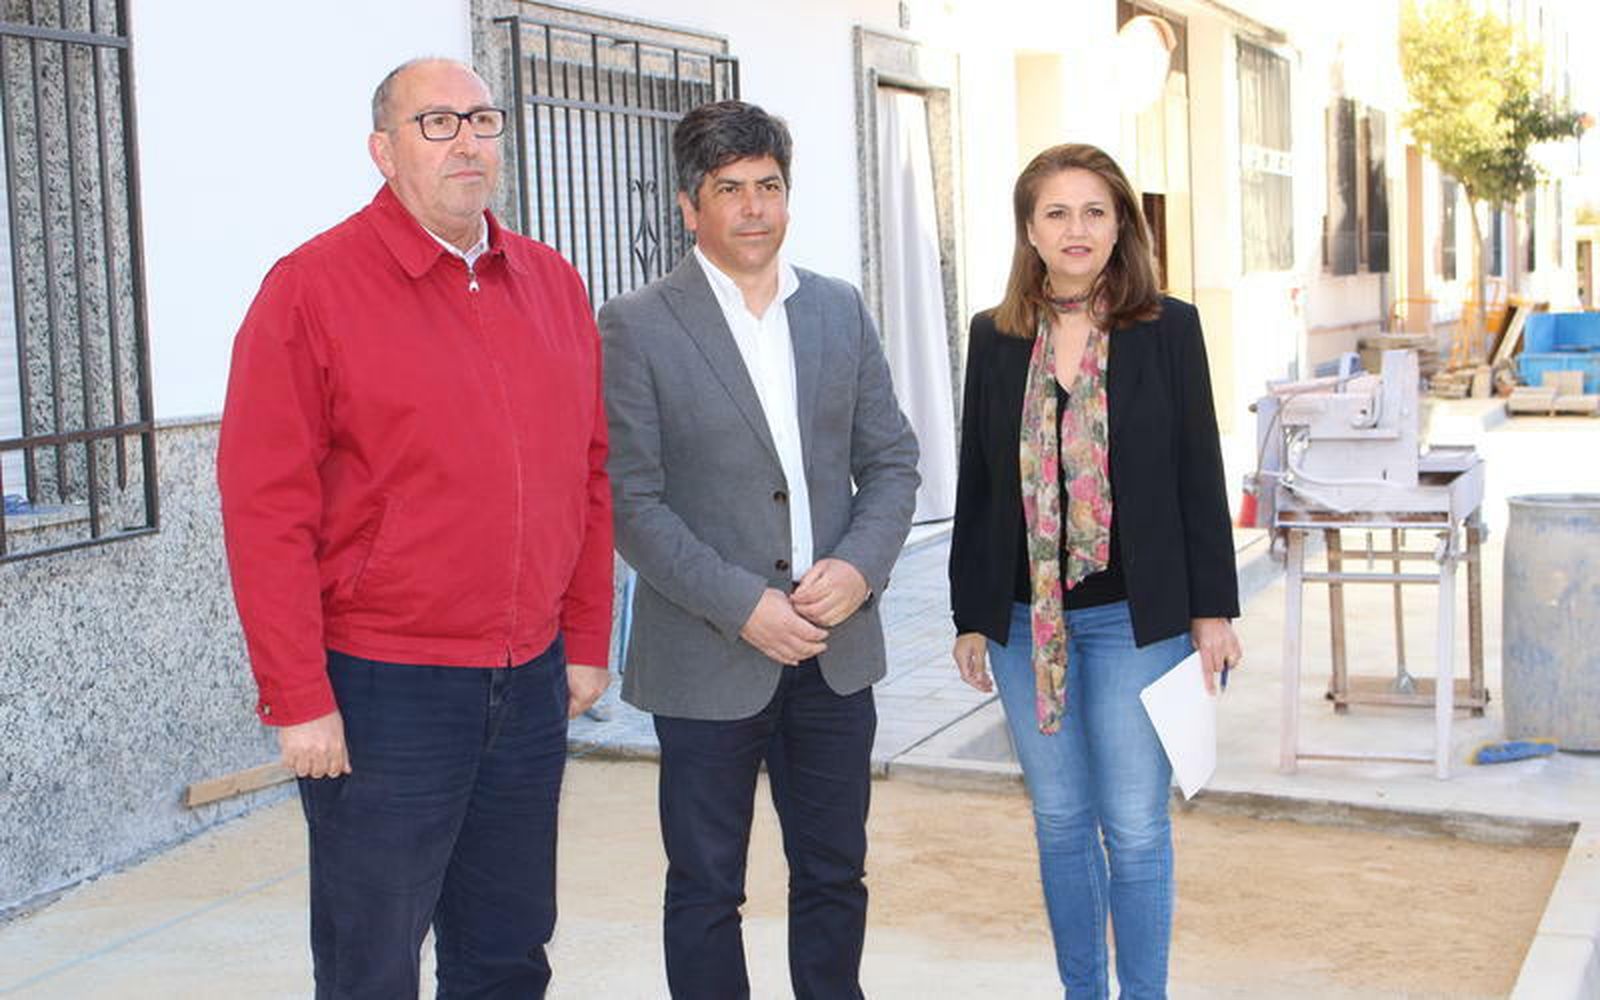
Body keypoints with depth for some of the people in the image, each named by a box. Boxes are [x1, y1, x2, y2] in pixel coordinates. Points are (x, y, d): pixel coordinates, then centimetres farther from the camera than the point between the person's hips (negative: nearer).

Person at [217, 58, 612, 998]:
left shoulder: (553, 284, 8)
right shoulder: (313, 287, -9)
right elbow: (267, 508, -11)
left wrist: (587, 638, 11)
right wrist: (299, 700, -13)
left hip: (531, 684, 5)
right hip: (380, 691, -5)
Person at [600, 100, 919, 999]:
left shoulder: (840, 310, 7)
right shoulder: (637, 327, -7)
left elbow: (891, 460, 8)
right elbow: (631, 501, -10)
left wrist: (859, 565, -10)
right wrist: (742, 606, -17)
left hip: (835, 650, 4)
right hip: (708, 657, -4)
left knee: (835, 874, 15)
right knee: (706, 890, 9)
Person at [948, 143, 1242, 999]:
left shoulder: (1168, 328, -2)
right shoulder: (994, 337, 4)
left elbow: (1200, 473, -1)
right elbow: (976, 485, 6)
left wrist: (1212, 610, -4)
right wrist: (971, 617, 6)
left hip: (1136, 615, -2)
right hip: (1025, 615, 3)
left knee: (1135, 828, 2)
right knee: (1060, 823, 13)